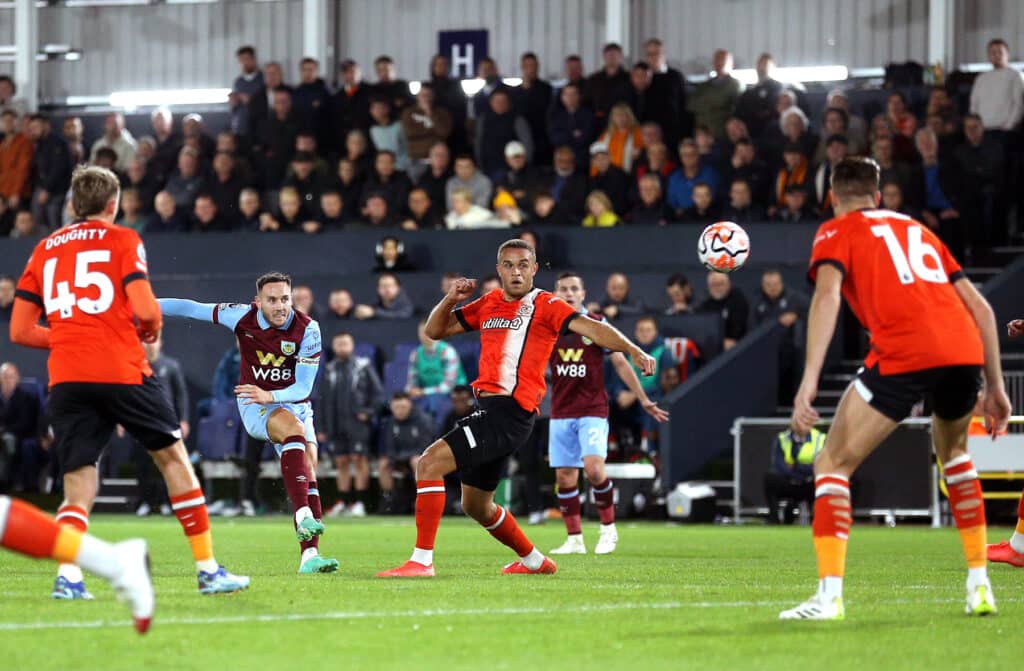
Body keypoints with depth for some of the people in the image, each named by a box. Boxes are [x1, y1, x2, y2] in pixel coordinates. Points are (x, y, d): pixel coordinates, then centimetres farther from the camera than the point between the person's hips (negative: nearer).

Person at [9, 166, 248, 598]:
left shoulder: (45, 250, 16)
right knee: (173, 457, 13)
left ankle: (67, 574, -21)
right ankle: (208, 570, 12)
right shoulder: (122, 240, 4)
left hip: (66, 379, 3)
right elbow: (145, 310, -9)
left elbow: (20, 330, 12)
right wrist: (151, 328, 13)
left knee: (78, 490, 5)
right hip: (121, 370, -3)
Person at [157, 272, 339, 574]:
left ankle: (309, 555, -14)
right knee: (293, 427, -33)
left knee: (309, 472, -12)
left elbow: (303, 388, -17)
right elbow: (192, 308, -4)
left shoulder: (307, 329, -15)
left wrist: (270, 396, -34)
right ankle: (303, 516, -46)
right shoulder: (243, 316, -13)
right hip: (255, 405, -3)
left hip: (294, 402, 3)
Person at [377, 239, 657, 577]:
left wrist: (634, 351, -33)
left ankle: (422, 560, -20)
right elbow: (435, 330, 22)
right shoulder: (489, 303, 16)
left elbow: (591, 328, -18)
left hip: (509, 413, -9)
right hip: (489, 410, 9)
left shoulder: (544, 305, -4)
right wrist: (451, 299, 2)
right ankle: (534, 560, 40)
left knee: (430, 462, -20)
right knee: (476, 506, 21)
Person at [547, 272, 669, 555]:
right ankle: (574, 539, 10)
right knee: (564, 476, 1)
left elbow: (620, 363, 1)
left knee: (593, 468, -19)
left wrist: (644, 400, -1)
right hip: (561, 413, 3)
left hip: (593, 410, -3)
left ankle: (608, 528, 0)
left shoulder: (597, 324, -2)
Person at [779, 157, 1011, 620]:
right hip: (965, 351, 5)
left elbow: (828, 295, -6)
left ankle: (829, 595, -9)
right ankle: (979, 586, 26)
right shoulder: (917, 230, 30)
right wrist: (994, 386, 29)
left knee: (833, 464, 6)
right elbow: (981, 308, 25)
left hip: (902, 356, -5)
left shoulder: (837, 231, 15)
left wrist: (809, 380, -14)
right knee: (952, 452, 33)